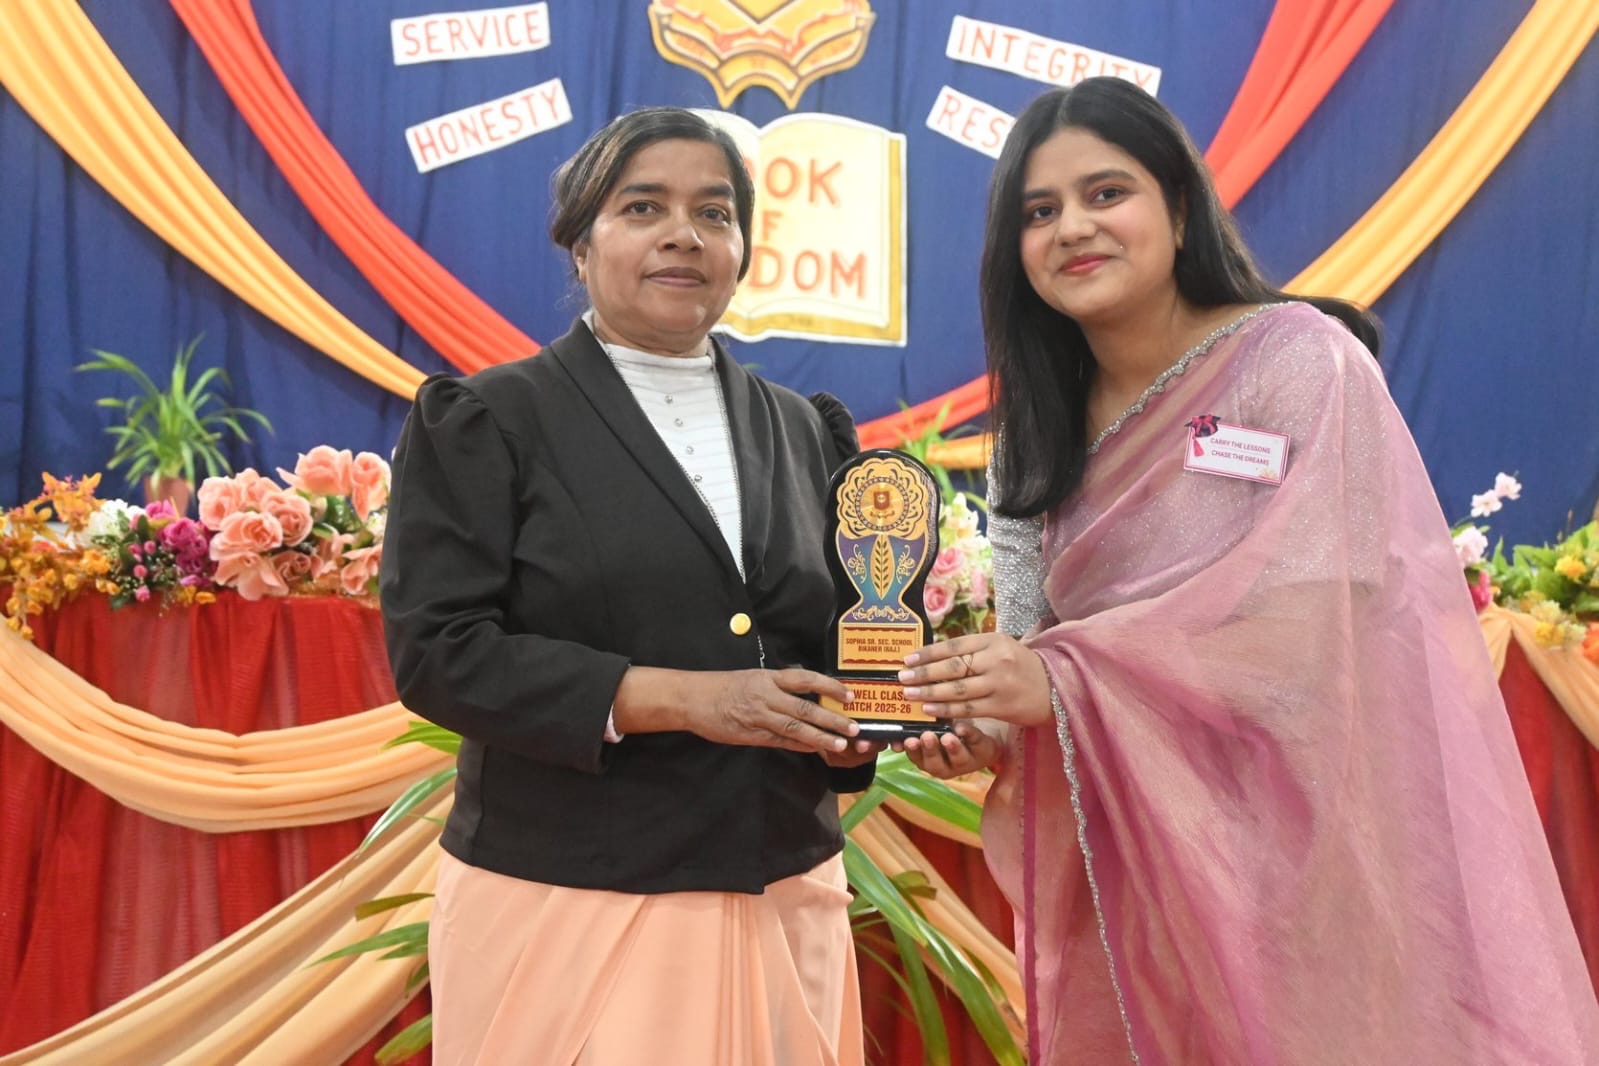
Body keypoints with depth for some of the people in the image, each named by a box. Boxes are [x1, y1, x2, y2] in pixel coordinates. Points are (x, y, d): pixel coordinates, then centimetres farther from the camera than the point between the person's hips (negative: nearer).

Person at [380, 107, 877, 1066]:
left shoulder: (805, 433, 11)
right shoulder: (488, 420, -2)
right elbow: (436, 651, -11)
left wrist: (858, 720, -7)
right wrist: (679, 698, -19)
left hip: (783, 904, 4)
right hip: (565, 905, -4)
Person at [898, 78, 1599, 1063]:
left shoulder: (1299, 361, -9)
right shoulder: (1040, 436, 8)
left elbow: (1325, 601, -21)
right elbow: (1039, 656, 6)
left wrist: (1066, 678, -27)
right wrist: (994, 728, -17)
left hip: (1317, 835, -5)